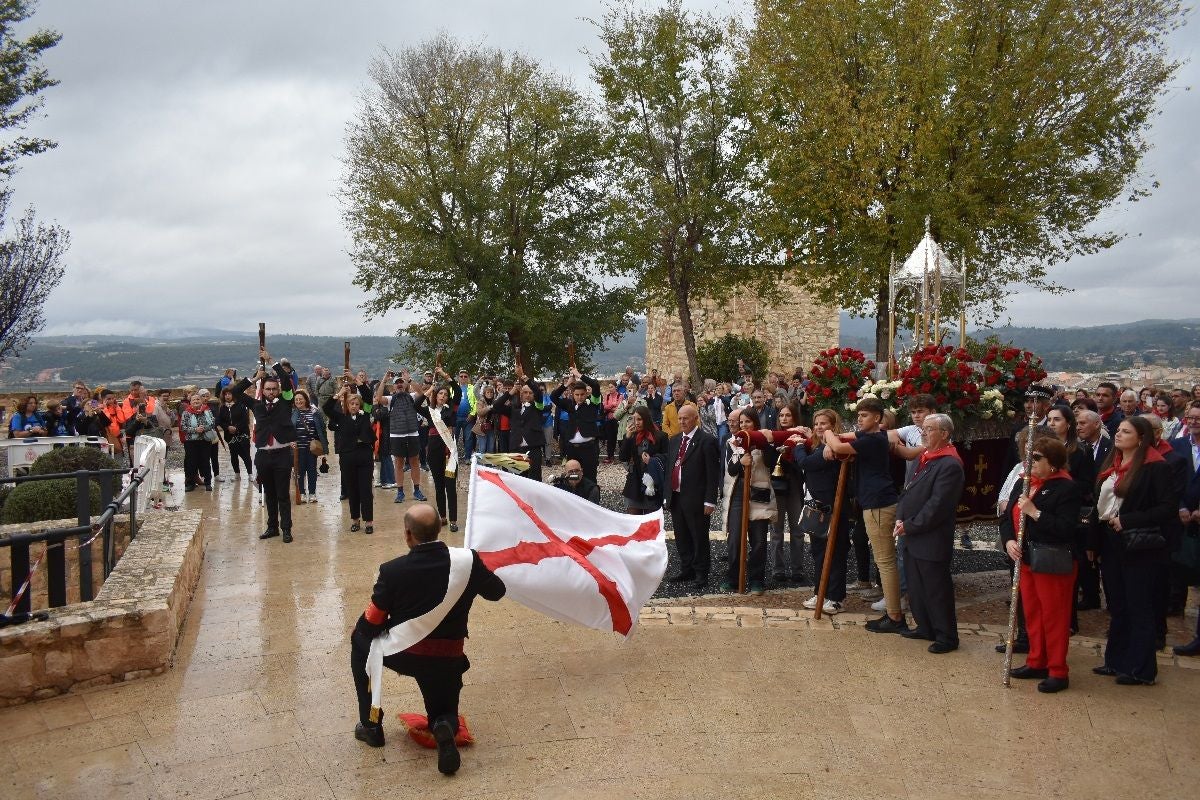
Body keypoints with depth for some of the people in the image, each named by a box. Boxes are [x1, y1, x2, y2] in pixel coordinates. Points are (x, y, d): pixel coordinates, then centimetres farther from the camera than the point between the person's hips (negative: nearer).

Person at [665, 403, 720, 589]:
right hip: (675, 497, 6)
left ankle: (701, 573, 15)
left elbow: (713, 473, -12)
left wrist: (710, 501, -15)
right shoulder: (674, 440, 13)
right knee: (681, 538, 14)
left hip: (696, 500, -6)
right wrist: (667, 495, 11)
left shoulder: (707, 440, -9)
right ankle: (686, 569, 27)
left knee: (699, 538, 3)